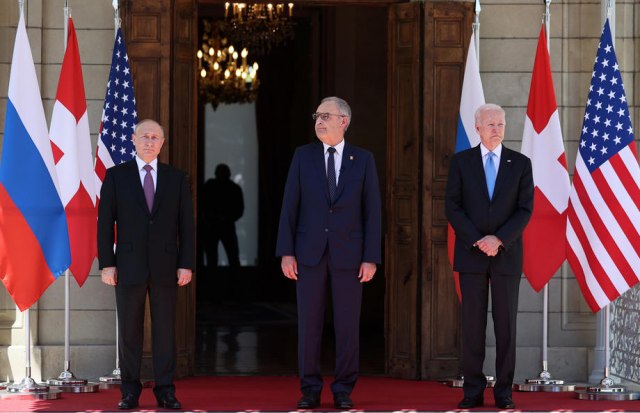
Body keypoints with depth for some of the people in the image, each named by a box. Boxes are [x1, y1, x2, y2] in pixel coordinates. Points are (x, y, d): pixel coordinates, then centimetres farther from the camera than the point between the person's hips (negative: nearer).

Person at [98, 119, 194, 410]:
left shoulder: (177, 178, 8)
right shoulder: (116, 176, 4)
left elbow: (186, 224, 6)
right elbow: (105, 222, 2)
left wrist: (186, 264, -2)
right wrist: (106, 263, -5)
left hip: (166, 267, 1)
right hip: (129, 266, -1)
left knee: (165, 330, 2)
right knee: (129, 331, 3)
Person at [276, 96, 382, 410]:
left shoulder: (363, 160, 2)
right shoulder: (303, 156, 3)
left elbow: (372, 211, 0)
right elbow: (290, 207, 1)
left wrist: (371, 258, -6)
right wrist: (286, 252, -6)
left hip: (348, 254, 0)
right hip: (310, 253, 1)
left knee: (347, 325, 2)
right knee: (309, 324, 3)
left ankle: (343, 391, 12)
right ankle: (310, 390, 11)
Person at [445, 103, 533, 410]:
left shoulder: (520, 163, 4)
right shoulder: (461, 162, 4)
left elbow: (525, 210, -1)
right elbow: (452, 207, -1)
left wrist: (499, 239, -14)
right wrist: (478, 241, -12)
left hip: (507, 254, 0)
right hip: (471, 255, 0)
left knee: (506, 324, 1)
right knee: (473, 324, 0)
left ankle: (503, 392, 6)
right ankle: (473, 391, 5)